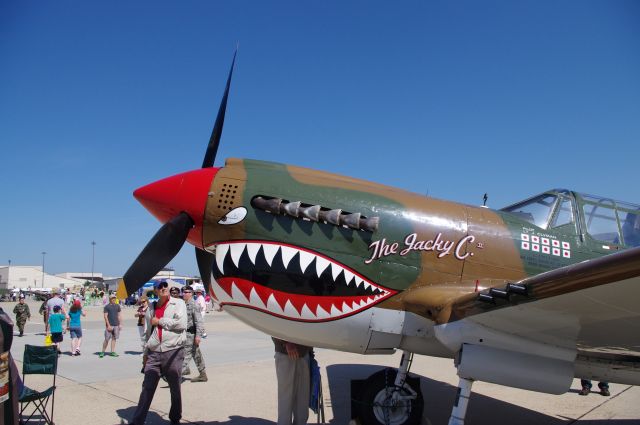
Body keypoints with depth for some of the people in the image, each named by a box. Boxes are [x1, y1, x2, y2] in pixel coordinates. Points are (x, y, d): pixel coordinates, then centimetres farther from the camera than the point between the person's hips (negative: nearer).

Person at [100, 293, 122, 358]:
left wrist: (120, 324, 7)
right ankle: (102, 352, 7)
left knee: (114, 338, 7)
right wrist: (108, 325, -12)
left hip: (116, 325, 4)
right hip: (109, 325, -4)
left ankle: (113, 352, 12)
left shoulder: (117, 306, 11)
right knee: (106, 339, -3)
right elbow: (105, 316, -6)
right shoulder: (107, 306, -1)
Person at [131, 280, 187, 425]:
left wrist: (160, 321, -9)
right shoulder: (151, 307, 12)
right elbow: (148, 332, 19)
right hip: (153, 353, 3)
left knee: (175, 389, 9)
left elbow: (181, 323, -16)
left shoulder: (178, 303, -2)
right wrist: (146, 352, 19)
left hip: (173, 352, -3)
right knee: (147, 388, 1)